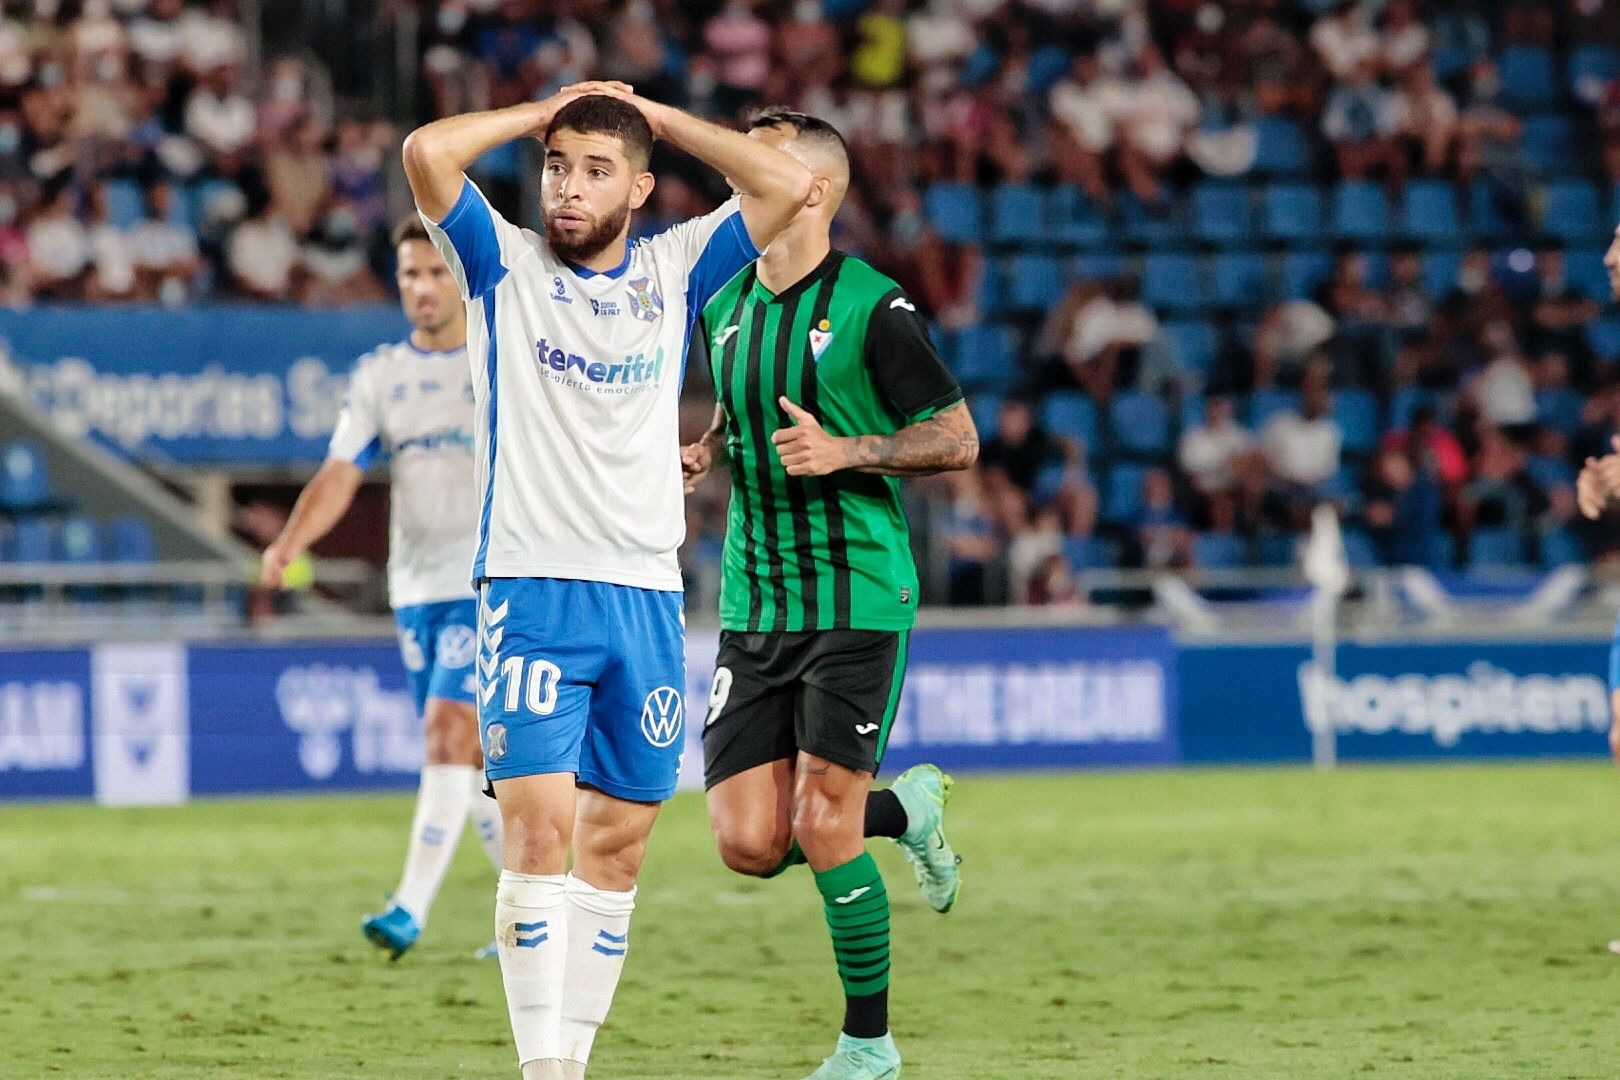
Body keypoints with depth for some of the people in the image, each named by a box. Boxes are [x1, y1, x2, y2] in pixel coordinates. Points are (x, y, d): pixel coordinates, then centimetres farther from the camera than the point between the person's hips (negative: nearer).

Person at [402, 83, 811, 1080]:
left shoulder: (674, 271, 12)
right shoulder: (505, 262, 4)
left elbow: (788, 185, 2)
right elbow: (427, 153, -11)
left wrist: (659, 117, 7)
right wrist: (542, 113, 3)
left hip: (647, 595, 3)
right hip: (533, 592, -3)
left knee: (618, 844, 4)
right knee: (540, 828, -13)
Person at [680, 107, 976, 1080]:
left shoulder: (871, 306, -9)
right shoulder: (725, 306, 10)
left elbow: (958, 440, -7)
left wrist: (845, 451, -20)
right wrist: (705, 453, 5)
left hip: (858, 597, -6)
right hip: (755, 605, 6)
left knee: (822, 827, -12)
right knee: (749, 843, -3)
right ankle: (907, 810, 28)